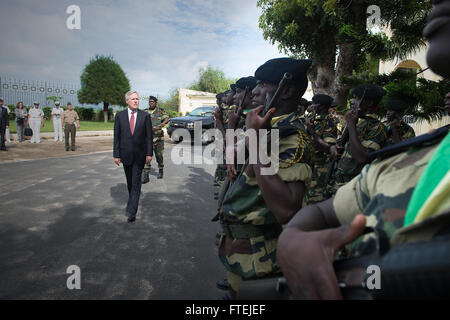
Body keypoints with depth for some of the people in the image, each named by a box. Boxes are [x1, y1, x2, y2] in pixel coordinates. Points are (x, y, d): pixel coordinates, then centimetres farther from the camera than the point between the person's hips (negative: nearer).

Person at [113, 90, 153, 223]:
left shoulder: (145, 116, -1)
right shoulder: (120, 116, 2)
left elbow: (149, 136, 0)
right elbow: (117, 136, 2)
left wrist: (149, 153, -6)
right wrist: (116, 154, -2)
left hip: (139, 155, -2)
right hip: (126, 154, 2)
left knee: (136, 183, -6)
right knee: (129, 182, 15)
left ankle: (132, 211, -6)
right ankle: (132, 202, 36)